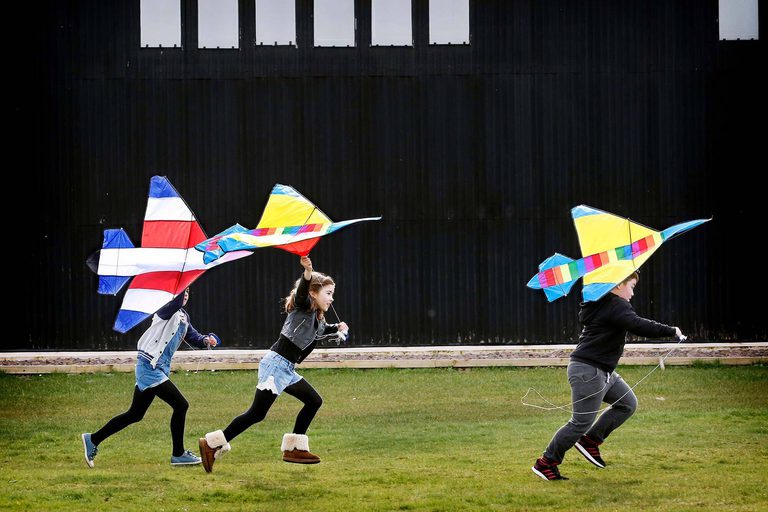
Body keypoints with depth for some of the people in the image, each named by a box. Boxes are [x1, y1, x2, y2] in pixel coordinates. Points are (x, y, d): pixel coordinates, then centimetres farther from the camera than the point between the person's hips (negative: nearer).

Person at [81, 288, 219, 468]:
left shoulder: (183, 316, 17)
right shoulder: (167, 310, -11)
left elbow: (193, 337, 18)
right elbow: (176, 301, -33)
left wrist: (206, 340, -2)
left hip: (161, 370, 10)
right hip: (150, 367, -10)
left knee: (135, 414, 15)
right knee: (181, 405, -13)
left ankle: (93, 439, 23)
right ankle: (178, 454, -4)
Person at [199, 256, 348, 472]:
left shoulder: (317, 318, 19)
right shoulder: (303, 307, -6)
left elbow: (322, 330, 43)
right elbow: (302, 290, -30)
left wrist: (338, 328, 23)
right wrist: (308, 273, -50)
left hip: (286, 371, 10)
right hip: (275, 364, -10)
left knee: (313, 401, 14)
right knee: (256, 414, -14)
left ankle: (294, 448, 18)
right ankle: (212, 445, -13)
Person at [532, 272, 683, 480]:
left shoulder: (599, 305, 14)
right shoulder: (616, 307, -16)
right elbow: (639, 326, -30)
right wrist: (672, 331, -21)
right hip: (588, 371, -11)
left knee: (628, 404, 16)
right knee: (582, 422, -7)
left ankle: (590, 441, 17)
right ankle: (546, 463, 0)